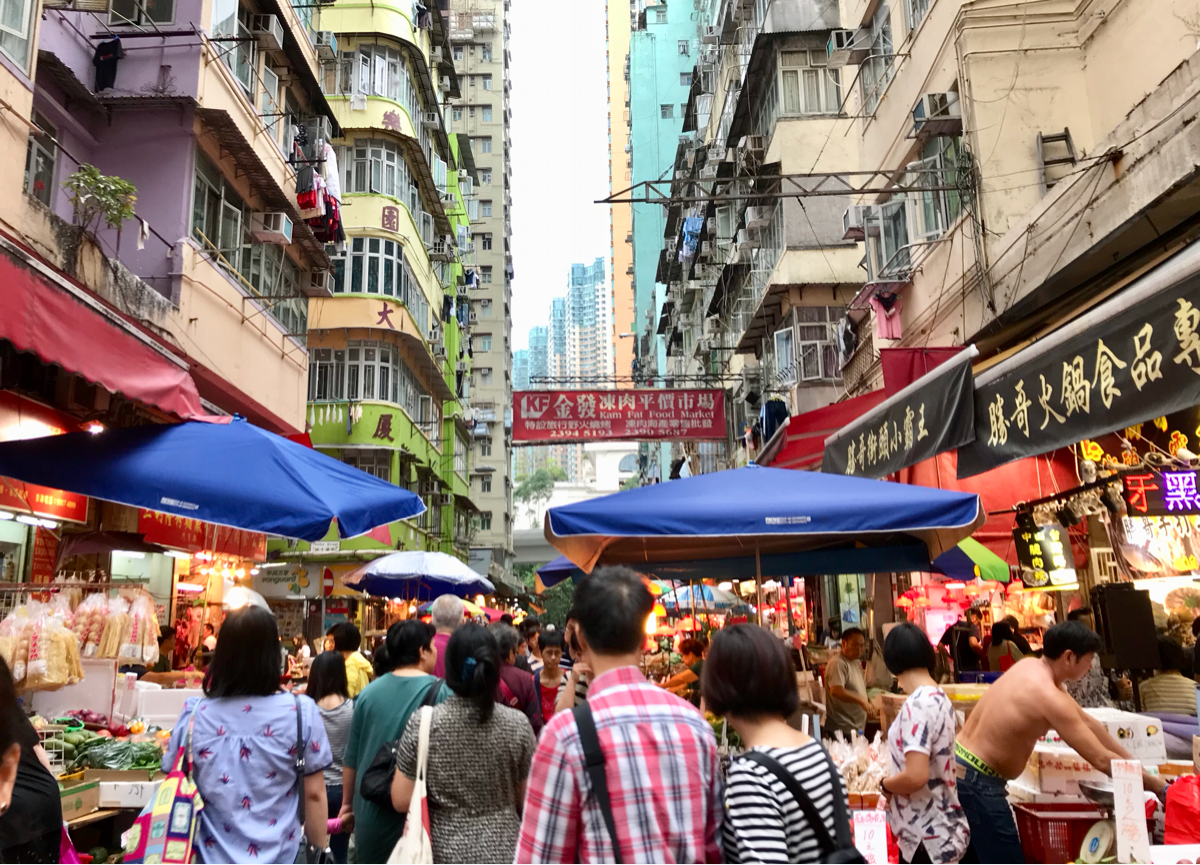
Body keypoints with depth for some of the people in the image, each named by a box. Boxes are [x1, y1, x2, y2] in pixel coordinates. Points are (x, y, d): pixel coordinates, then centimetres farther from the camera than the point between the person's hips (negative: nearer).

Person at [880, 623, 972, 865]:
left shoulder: (917, 704, -23)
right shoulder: (940, 697, 6)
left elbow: (916, 776, -29)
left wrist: (885, 784, -11)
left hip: (925, 836, -9)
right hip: (940, 829, 9)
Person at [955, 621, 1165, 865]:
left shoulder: (1029, 666, 6)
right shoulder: (1049, 697, -21)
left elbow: (1086, 721, 14)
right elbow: (1101, 759, -16)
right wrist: (1154, 784, -3)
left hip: (959, 764, 10)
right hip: (976, 780, -10)